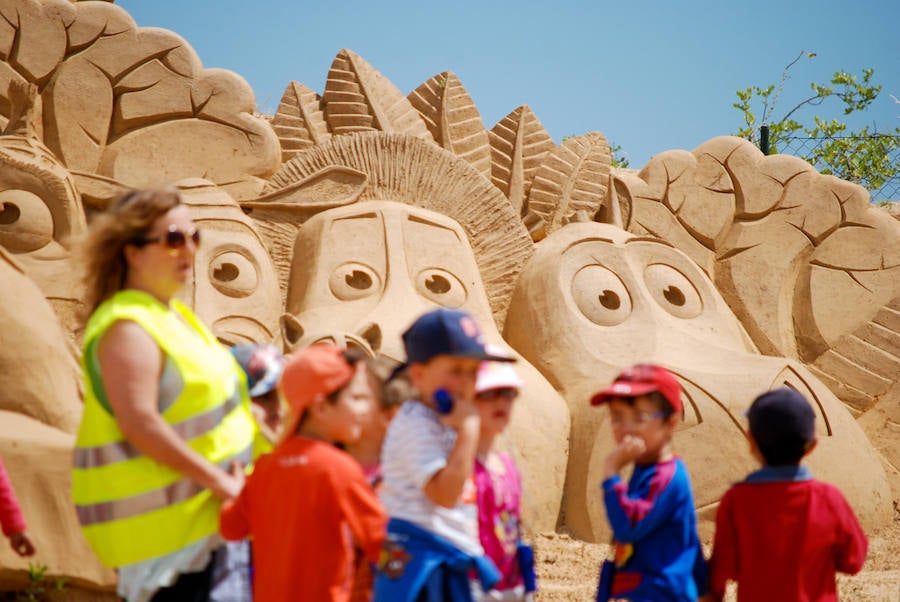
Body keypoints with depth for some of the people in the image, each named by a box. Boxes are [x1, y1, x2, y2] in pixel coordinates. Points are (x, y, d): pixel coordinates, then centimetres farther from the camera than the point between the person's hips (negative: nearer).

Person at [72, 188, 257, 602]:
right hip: (157, 518, -10)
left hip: (197, 513, 10)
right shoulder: (128, 328, -16)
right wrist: (215, 479, -22)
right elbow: (139, 422, -25)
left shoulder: (173, 315, 16)